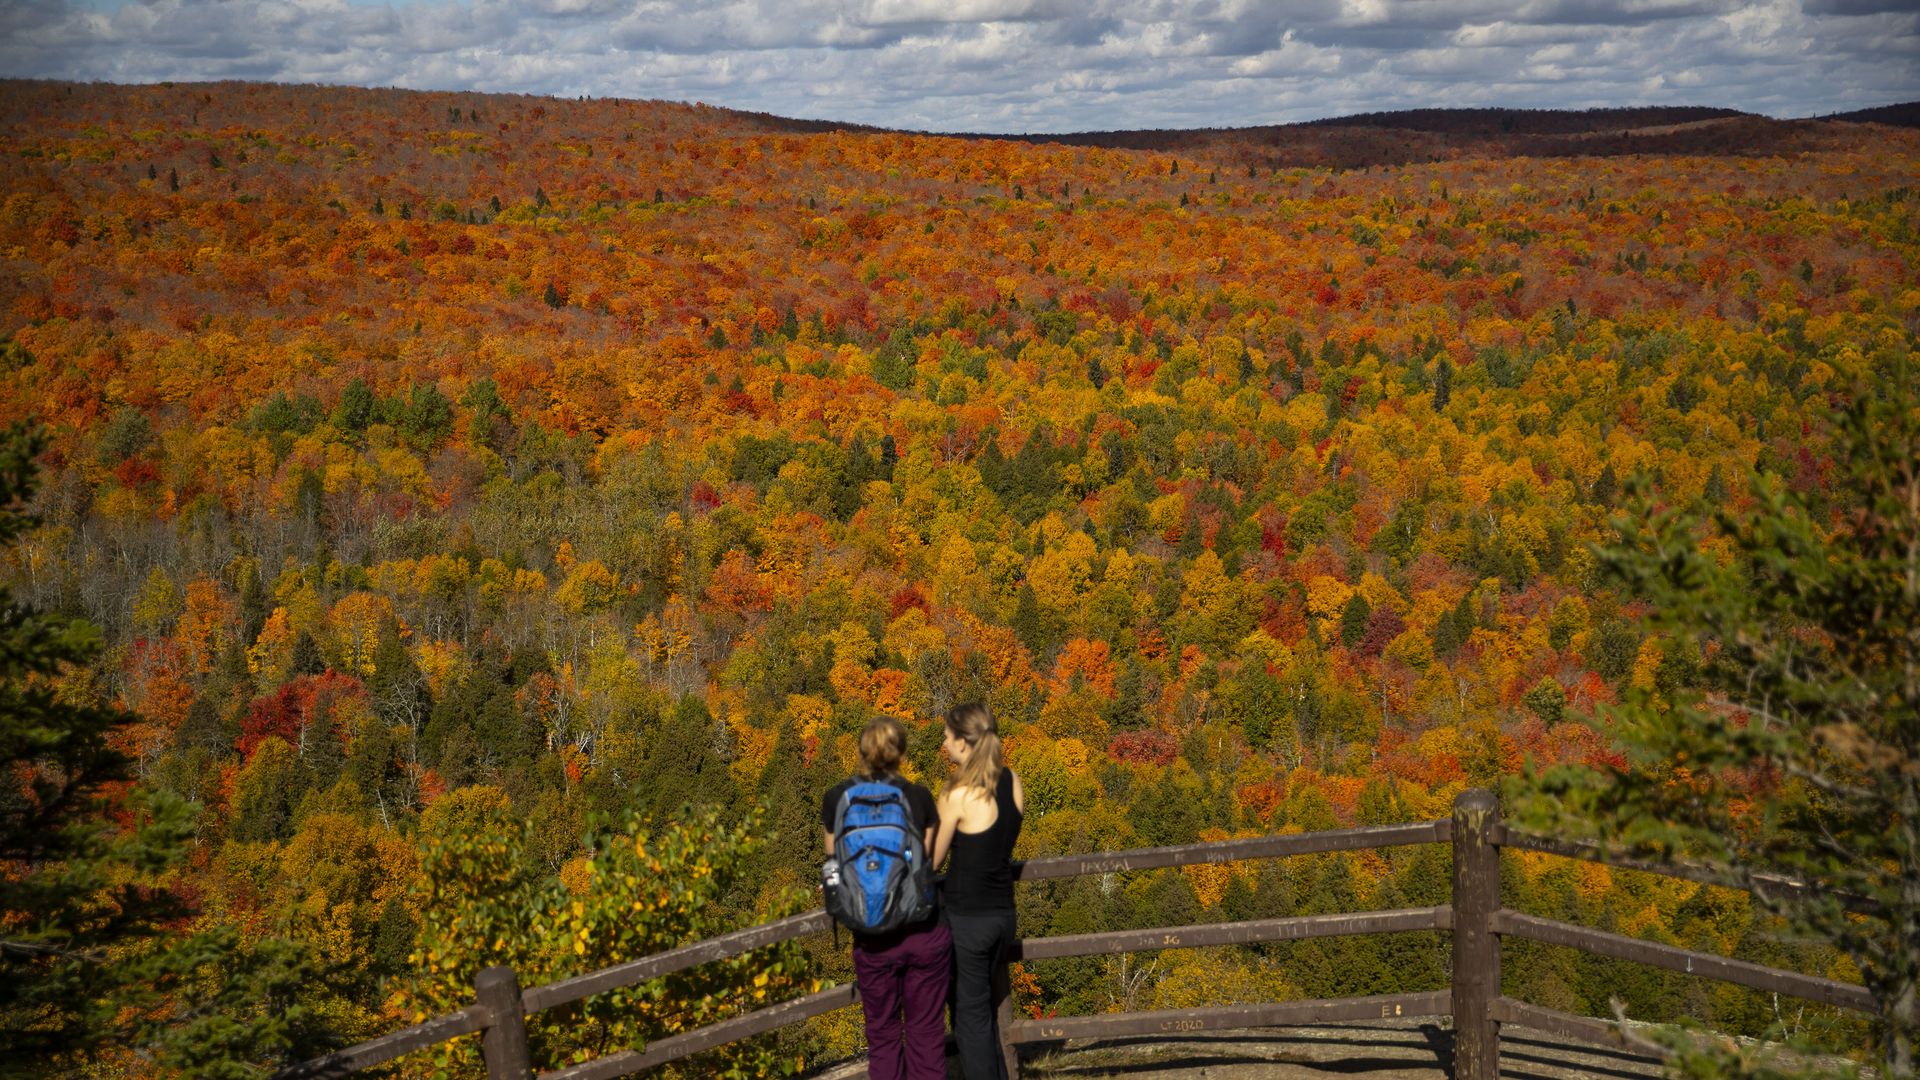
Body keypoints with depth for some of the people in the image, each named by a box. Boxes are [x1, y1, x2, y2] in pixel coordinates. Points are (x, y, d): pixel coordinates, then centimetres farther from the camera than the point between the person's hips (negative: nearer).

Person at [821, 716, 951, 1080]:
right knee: (926, 1032, 13)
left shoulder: (835, 799, -3)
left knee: (883, 1033, 17)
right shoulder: (920, 797, -5)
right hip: (925, 932, 0)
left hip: (874, 939, 0)